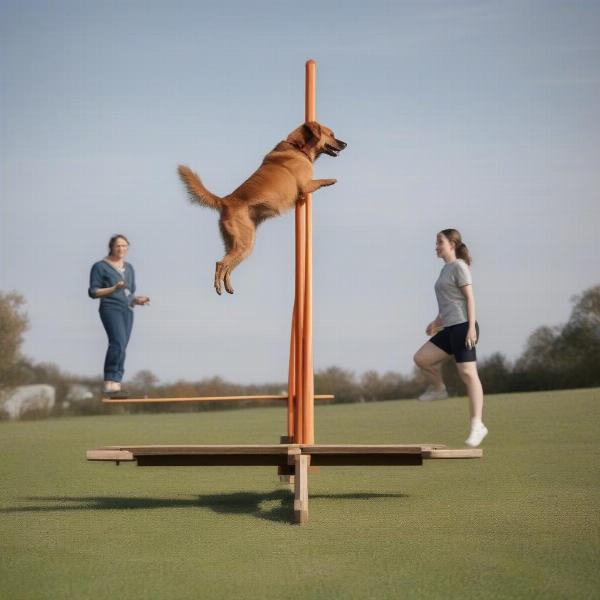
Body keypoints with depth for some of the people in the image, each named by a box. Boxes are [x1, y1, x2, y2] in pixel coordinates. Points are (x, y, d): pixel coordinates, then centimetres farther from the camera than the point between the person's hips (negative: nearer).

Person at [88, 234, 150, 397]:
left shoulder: (129, 268, 21)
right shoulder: (100, 266, 2)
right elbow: (93, 292, -3)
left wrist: (137, 300, 2)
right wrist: (113, 289, -16)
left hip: (127, 310, 7)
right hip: (111, 308, -7)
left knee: (121, 348, -1)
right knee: (118, 343, -25)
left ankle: (115, 386, -1)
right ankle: (109, 384, -29)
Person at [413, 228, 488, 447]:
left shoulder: (459, 266, -4)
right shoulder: (446, 269, 22)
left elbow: (469, 297, -11)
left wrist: (471, 327, -18)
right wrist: (438, 321, 24)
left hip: (462, 325, -9)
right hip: (449, 329, 9)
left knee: (468, 374, -11)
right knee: (421, 358, -1)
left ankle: (477, 425, -12)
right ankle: (438, 389, 22)